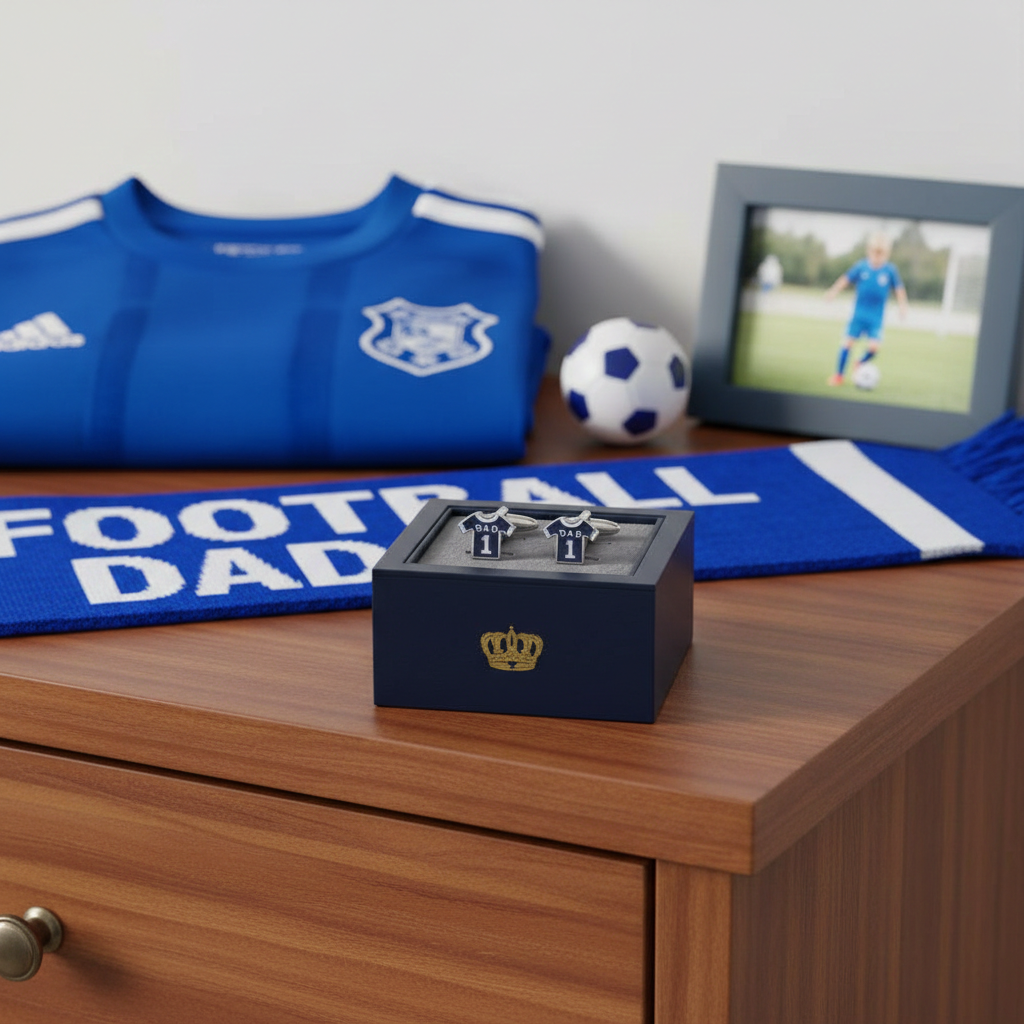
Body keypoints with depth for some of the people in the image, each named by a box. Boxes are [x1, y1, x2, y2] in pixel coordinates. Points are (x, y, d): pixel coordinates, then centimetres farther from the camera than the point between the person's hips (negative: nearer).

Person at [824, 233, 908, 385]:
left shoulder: (890, 270, -4)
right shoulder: (861, 267, -4)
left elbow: (898, 289, 5)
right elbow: (846, 279, 5)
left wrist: (902, 306, 2)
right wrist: (834, 291, -1)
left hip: (876, 317, 0)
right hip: (858, 314, 0)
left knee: (874, 346, -12)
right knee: (848, 342, -4)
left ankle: (861, 363, 22)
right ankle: (839, 374, 11)